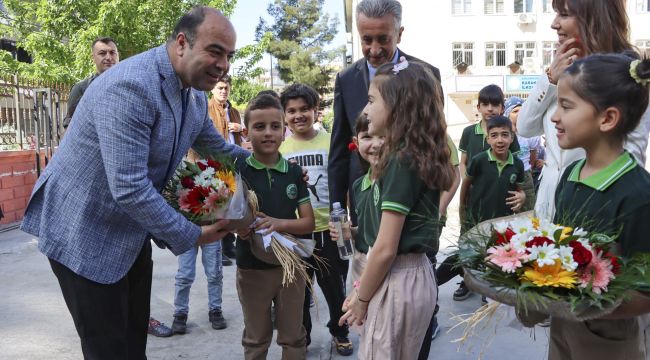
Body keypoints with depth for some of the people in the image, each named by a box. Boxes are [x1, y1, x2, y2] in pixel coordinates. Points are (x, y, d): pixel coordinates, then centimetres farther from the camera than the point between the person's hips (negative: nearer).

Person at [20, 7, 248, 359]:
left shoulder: (195, 97, 1)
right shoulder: (130, 86, -29)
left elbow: (218, 149, 20)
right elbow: (128, 188, -32)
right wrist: (190, 236, -22)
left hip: (132, 231, 9)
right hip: (84, 233, -8)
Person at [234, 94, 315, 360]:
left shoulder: (294, 172, -1)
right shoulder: (238, 171, -8)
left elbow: (308, 222, -2)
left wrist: (279, 223, -21)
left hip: (291, 265, 2)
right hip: (252, 268, -1)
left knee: (293, 337, 16)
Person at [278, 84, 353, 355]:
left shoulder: (331, 142, -6)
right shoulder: (279, 148, -1)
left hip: (329, 229, -1)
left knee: (335, 287, 14)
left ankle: (339, 332, 36)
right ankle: (301, 335, 36)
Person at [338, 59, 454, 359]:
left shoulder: (401, 161, -19)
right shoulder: (422, 157, 8)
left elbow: (385, 249, -20)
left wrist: (361, 299, -7)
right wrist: (362, 286, 12)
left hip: (397, 280, -9)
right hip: (416, 273, 9)